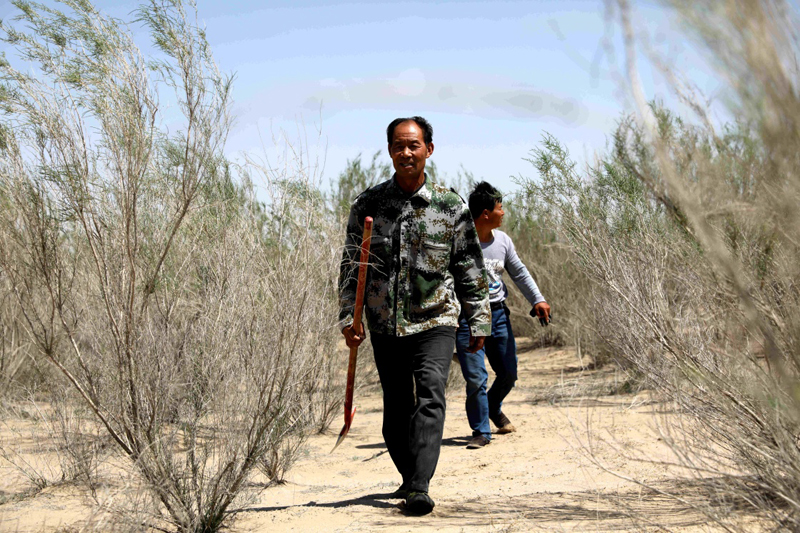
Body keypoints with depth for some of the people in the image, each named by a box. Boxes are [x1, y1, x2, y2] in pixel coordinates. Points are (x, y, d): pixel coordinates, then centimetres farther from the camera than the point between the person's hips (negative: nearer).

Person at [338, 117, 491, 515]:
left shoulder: (451, 206, 2)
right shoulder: (368, 204, 3)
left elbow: (470, 268, 6)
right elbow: (352, 264, 5)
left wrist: (478, 321, 6)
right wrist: (348, 317, -3)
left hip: (435, 322, -2)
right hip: (385, 325, 2)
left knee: (430, 400, -18)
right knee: (396, 410, 10)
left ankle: (419, 488, -21)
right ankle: (409, 478, 30)